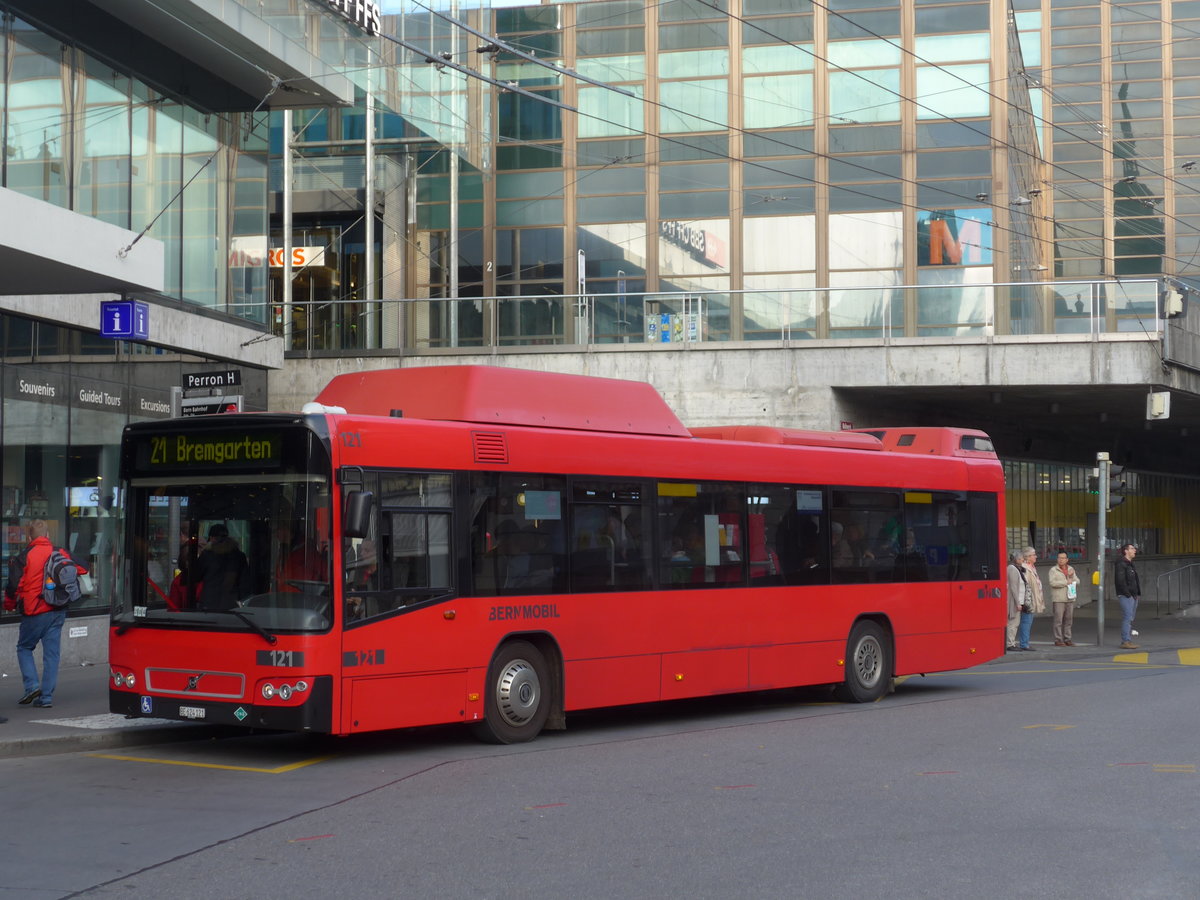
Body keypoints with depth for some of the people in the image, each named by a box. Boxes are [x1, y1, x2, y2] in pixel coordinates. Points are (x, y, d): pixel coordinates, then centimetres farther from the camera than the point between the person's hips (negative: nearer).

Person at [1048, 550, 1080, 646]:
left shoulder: (1071, 569, 16)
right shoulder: (1053, 570, 0)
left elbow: (1077, 582, 14)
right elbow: (1052, 583, -13)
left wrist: (1072, 576, -6)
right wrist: (1066, 582, -10)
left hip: (1070, 598, 5)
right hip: (1058, 599, -5)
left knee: (1068, 620, 6)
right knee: (1058, 620, -7)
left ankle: (1067, 639, 12)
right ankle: (1058, 640, -4)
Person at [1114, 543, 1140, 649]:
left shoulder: (1131, 564, 20)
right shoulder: (1121, 564, -11)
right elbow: (1120, 580, -19)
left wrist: (1138, 593, 12)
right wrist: (1127, 594, -19)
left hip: (1133, 595, 10)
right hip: (1125, 596, -10)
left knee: (1130, 619, 10)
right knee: (1127, 618, -12)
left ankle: (1128, 641, 14)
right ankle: (1126, 641, -13)